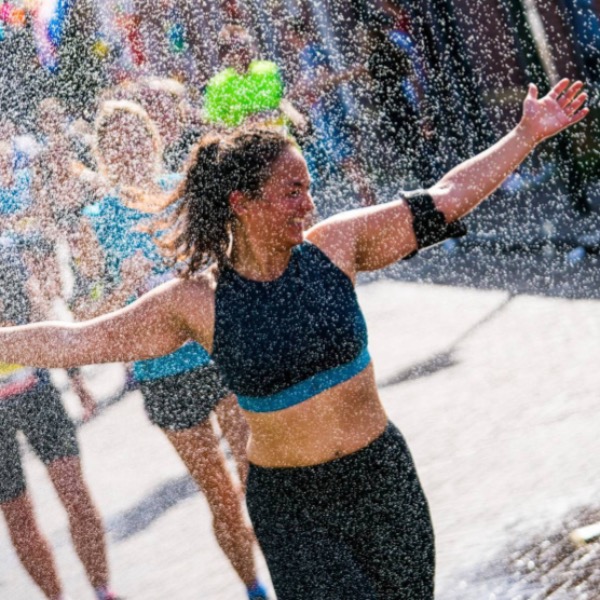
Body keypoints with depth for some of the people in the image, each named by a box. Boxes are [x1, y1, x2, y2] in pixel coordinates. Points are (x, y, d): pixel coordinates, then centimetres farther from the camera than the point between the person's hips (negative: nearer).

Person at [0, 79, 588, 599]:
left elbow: (446, 199, -1)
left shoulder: (334, 245, -6)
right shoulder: (197, 301, -11)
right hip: (290, 508, -3)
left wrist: (527, 134, -1)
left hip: (383, 475, 3)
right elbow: (73, 340, -6)